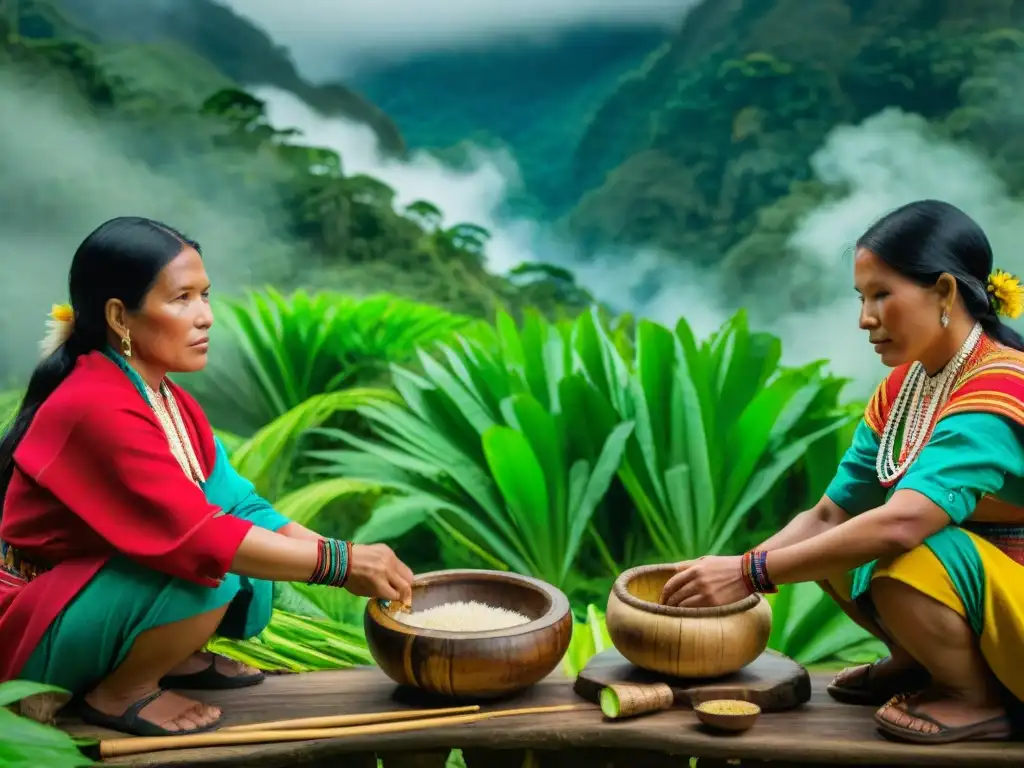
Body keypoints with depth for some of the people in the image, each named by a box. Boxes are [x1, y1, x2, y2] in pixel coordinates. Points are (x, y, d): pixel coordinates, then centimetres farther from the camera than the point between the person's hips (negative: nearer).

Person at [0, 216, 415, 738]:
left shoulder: (168, 400, 1)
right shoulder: (97, 409, -27)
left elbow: (239, 503, -1)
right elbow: (199, 537, -31)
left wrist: (352, 560, -12)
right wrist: (341, 562, -28)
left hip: (108, 587, 8)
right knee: (209, 567, -29)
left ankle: (170, 656, 6)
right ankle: (118, 693, -7)